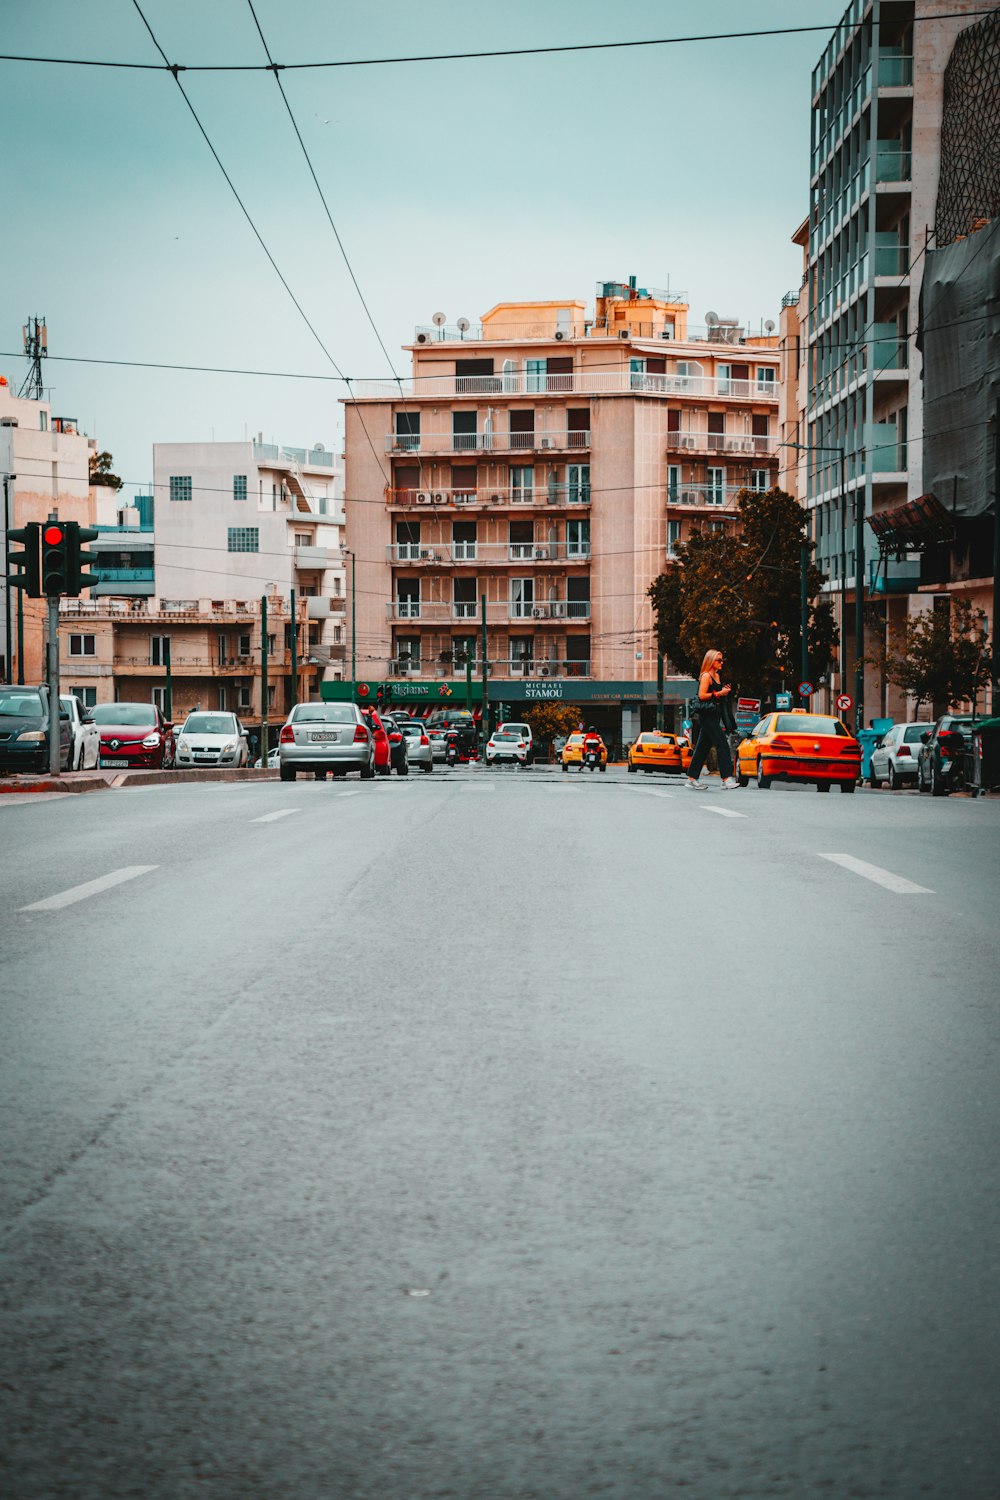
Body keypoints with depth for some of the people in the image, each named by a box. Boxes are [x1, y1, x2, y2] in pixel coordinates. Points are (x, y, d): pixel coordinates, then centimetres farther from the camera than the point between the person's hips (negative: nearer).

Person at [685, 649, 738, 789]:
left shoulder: (717, 676, 19)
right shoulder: (706, 676, -10)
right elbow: (702, 695, -18)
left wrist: (725, 692, 8)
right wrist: (719, 693, -17)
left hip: (714, 715, 10)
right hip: (707, 715, -10)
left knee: (703, 746, 11)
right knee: (722, 744, -15)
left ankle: (691, 778, 15)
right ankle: (726, 778, -19)